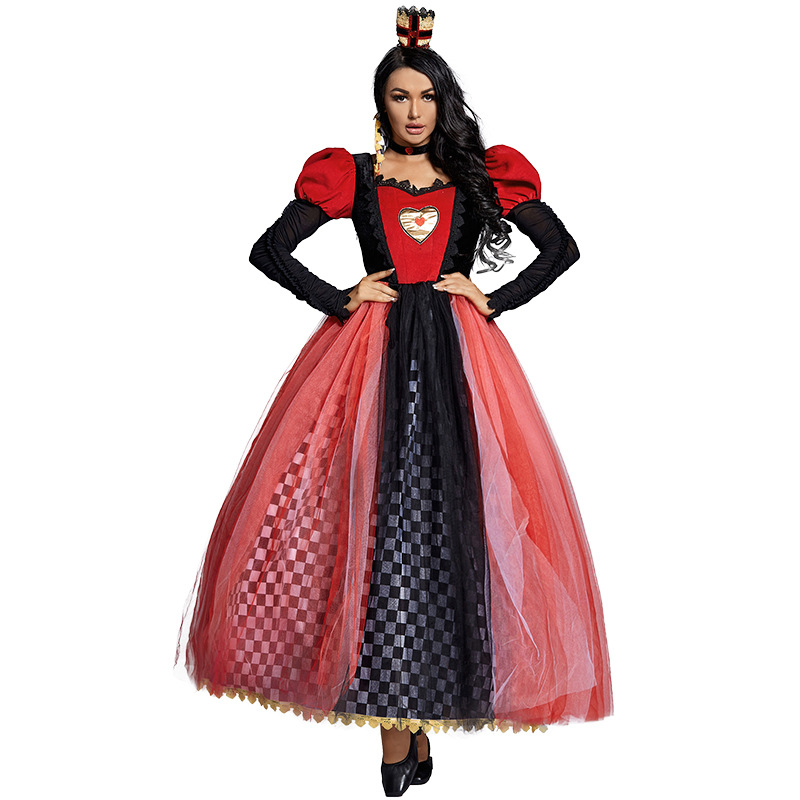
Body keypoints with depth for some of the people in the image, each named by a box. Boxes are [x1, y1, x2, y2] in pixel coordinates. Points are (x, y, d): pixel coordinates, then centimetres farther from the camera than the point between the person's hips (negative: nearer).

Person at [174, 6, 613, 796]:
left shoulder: (480, 175, 12)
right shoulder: (352, 175, 10)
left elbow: (562, 247, 13)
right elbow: (269, 249, 8)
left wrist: (493, 300, 3)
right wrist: (339, 300, 0)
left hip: (458, 361, 1)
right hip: (372, 358, 0)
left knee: (453, 518, -4)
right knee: (378, 519, -7)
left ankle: (418, 708, 8)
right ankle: (397, 717, 0)